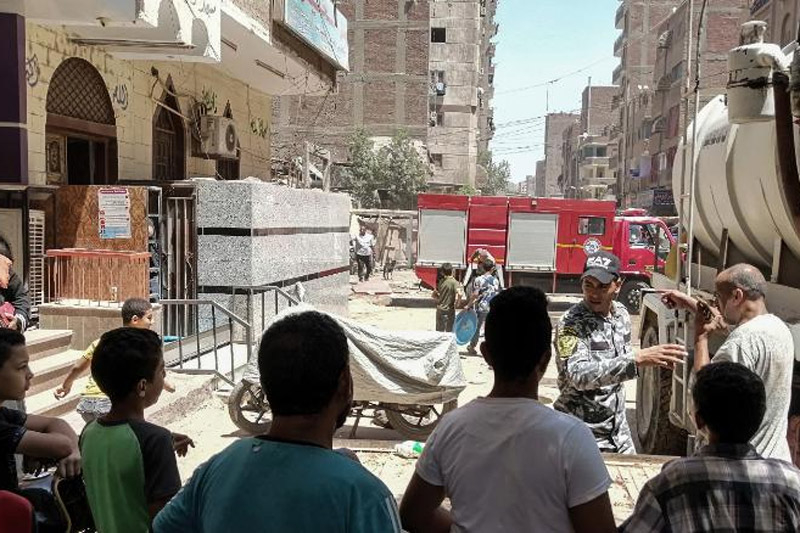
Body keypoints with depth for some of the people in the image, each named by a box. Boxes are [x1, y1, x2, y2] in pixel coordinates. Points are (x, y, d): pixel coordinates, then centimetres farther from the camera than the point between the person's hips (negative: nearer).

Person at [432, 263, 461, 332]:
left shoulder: (441, 281, 3)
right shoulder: (454, 282, -12)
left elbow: (434, 295, 11)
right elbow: (459, 294, -28)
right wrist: (456, 304, -15)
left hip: (439, 310, 4)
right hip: (449, 311, -4)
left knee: (439, 331, 13)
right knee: (449, 332, 6)